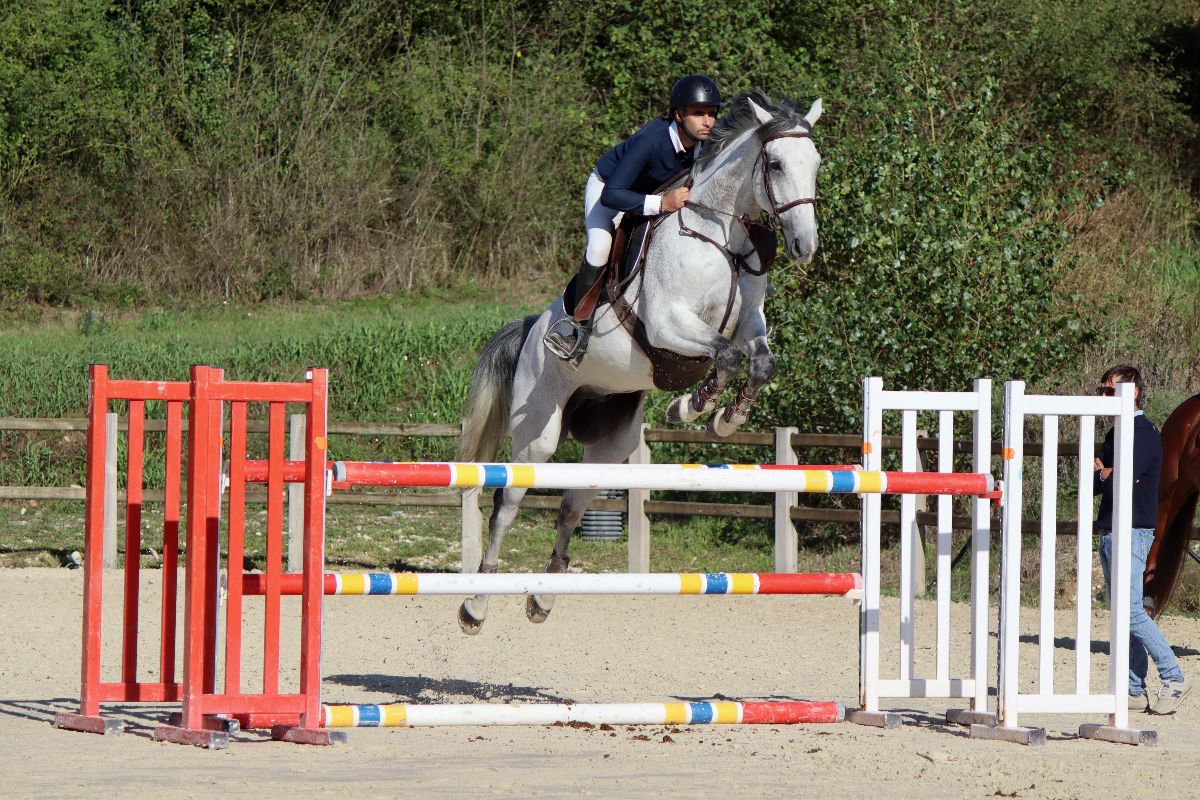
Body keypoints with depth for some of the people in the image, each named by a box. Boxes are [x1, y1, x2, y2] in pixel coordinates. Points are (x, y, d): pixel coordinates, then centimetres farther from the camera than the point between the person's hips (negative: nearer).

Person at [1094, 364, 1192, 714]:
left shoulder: (1144, 433, -11)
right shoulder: (1116, 433, 18)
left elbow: (1122, 481, -20)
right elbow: (1093, 484, 14)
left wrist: (1103, 473, 0)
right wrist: (1107, 475, -8)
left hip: (1133, 531, -10)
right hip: (1110, 531, 10)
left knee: (1131, 612, -14)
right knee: (1124, 613, 8)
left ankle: (1173, 678, -9)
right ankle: (1134, 691, 9)